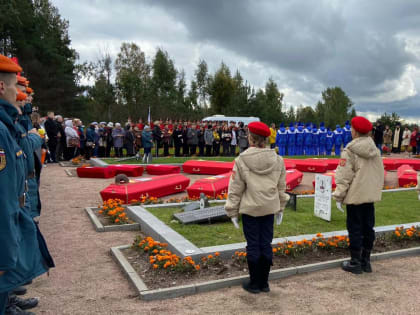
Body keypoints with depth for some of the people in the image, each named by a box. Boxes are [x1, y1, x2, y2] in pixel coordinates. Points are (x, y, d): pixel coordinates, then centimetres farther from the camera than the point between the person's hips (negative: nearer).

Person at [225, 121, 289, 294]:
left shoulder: (241, 160, -11)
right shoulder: (277, 160, 0)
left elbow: (235, 189, -7)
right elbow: (281, 187, 8)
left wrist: (232, 211, 1)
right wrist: (280, 208, 19)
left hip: (250, 208, -3)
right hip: (269, 208, 4)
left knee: (253, 245, 6)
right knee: (266, 244, 12)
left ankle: (254, 284, 18)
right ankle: (264, 283, 23)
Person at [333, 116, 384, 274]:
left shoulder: (350, 151, -13)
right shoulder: (375, 150, 6)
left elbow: (344, 176, -15)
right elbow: (380, 174, 10)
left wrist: (338, 196, -9)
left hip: (355, 196, -6)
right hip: (371, 195, 6)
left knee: (355, 229, 3)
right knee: (368, 227, 13)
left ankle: (355, 263, 11)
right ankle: (366, 261, 24)